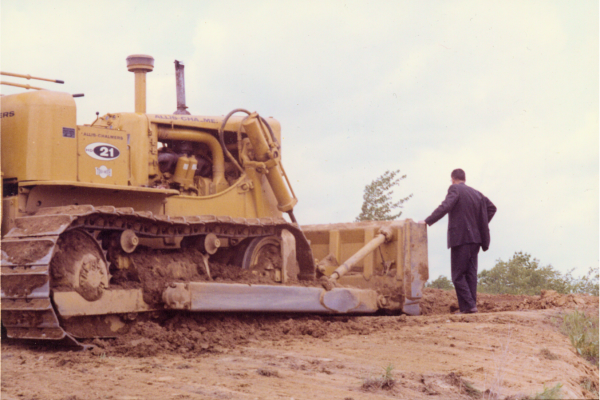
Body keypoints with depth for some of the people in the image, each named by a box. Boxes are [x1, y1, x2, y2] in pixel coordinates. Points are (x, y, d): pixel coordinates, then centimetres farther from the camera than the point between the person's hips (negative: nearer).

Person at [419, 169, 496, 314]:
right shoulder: (476, 193, 17)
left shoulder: (455, 189, -5)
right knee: (471, 273, 8)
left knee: (458, 275, -3)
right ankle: (472, 305, 6)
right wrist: (481, 225, 23)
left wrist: (427, 221, -20)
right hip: (475, 238, 7)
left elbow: (445, 207, -19)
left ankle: (468, 306, -10)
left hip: (460, 238, -7)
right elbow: (491, 207, 22)